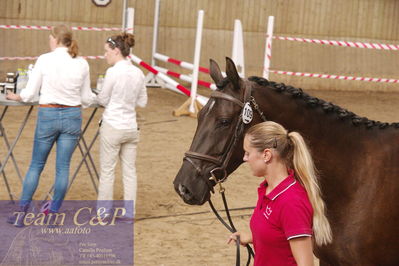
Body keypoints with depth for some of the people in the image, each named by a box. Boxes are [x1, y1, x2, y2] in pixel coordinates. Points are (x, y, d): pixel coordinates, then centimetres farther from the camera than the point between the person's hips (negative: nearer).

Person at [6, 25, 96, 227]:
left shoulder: (45, 60, -9)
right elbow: (86, 98, 8)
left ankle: (21, 213, 11)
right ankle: (54, 214, 13)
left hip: (48, 115, -2)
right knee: (63, 166, 9)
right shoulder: (82, 64, 0)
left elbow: (30, 93, -5)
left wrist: (16, 97, 16)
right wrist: (97, 97, 31)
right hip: (72, 116, 2)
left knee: (36, 165, 10)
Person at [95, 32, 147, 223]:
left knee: (107, 171, 5)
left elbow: (103, 100, -6)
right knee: (130, 171, 11)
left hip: (112, 127, -6)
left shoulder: (113, 72, -15)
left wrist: (98, 95, 14)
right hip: (131, 127, 6)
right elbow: (142, 102, 11)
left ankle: (104, 212, 13)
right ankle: (129, 213, 15)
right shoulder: (138, 73, 3)